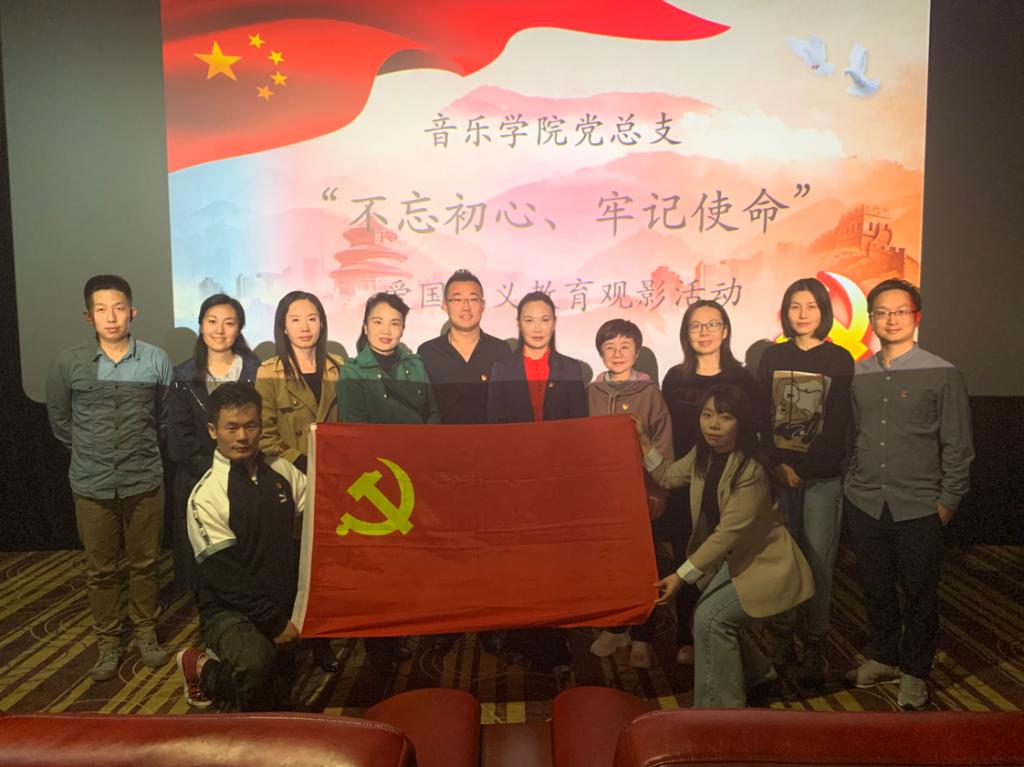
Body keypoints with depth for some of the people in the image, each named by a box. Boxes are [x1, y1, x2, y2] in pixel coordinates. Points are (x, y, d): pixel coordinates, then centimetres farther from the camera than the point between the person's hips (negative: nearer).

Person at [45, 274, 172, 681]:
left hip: (144, 482, 0)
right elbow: (59, 420, 9)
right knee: (100, 570, 12)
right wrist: (91, 452, 13)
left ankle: (145, 631, 31)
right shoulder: (68, 364, -6)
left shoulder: (156, 360, -7)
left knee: (144, 563, 13)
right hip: (92, 485, 0)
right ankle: (107, 640, 28)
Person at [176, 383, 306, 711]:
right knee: (256, 662, -35)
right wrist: (275, 622, -15)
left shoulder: (282, 471, 1)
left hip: (283, 605, 5)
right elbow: (223, 575, -14)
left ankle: (212, 669, 35)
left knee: (280, 702, 12)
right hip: (230, 611, -5)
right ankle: (204, 667, -1)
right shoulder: (206, 494, -13)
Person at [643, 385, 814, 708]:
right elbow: (668, 476, 10)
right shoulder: (702, 455, -4)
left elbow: (728, 533, -28)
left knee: (710, 618, -16)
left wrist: (681, 576, -27)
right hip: (734, 558, 8)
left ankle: (720, 710, 1)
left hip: (766, 563, -8)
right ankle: (756, 670, 37)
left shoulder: (750, 471, -28)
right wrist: (643, 442, -5)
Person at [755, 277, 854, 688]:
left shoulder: (839, 360, 4)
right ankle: (783, 635, 14)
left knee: (817, 559, -3)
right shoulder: (772, 357, 10)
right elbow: (762, 416, 5)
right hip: (779, 472, 2)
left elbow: (838, 423, -2)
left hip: (821, 474, -1)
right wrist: (777, 464, -7)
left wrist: (801, 467, -10)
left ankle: (813, 646, 8)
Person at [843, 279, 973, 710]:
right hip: (865, 505, 3)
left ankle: (914, 672, 27)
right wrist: (852, 485, 9)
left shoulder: (942, 375, -5)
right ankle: (883, 658, 35)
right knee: (875, 588, 15)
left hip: (918, 508, -3)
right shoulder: (857, 375, 5)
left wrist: (947, 503, -4)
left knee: (919, 593, 9)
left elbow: (958, 447, -3)